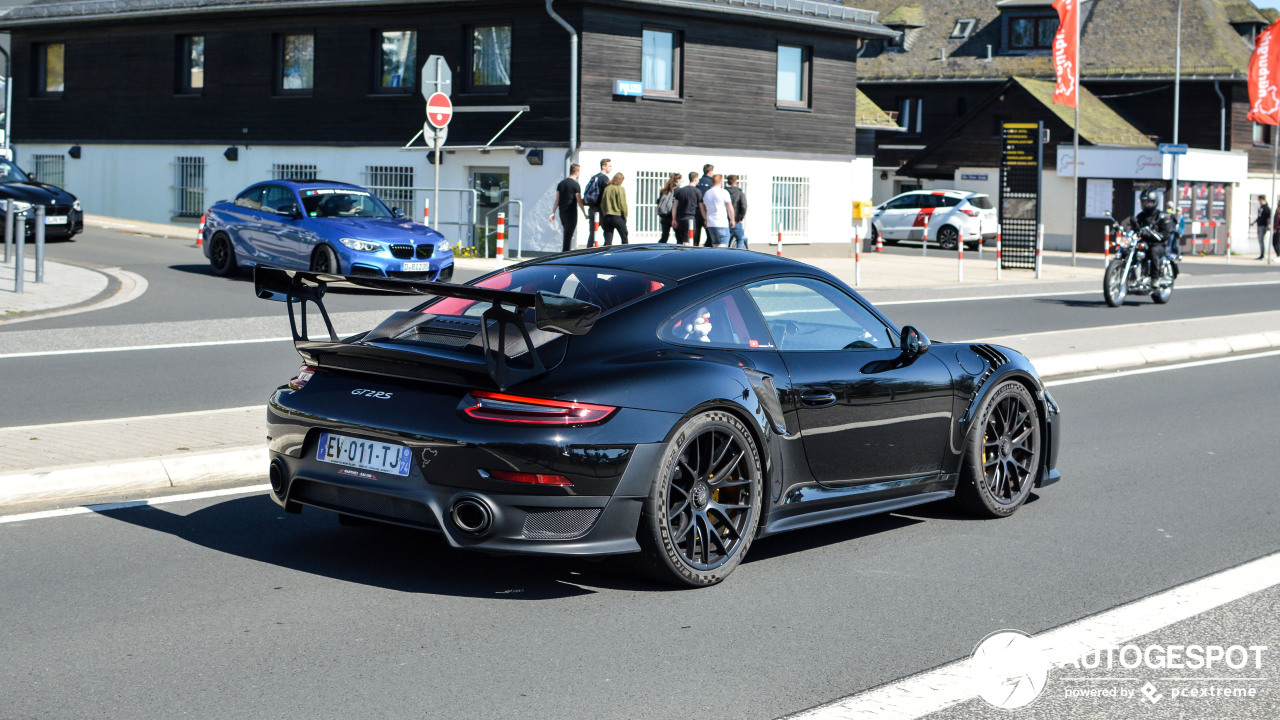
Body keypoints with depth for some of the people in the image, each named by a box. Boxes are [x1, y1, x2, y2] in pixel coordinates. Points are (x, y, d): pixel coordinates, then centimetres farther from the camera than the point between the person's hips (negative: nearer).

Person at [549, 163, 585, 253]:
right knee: (568, 236, -4)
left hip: (562, 212, 6)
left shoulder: (561, 183, 11)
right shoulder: (575, 185, -9)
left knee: (567, 235, 16)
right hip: (571, 213, -6)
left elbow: (557, 200, 10)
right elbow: (579, 201, -10)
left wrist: (553, 213, 11)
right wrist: (585, 214, -3)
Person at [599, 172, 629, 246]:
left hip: (607, 217, 4)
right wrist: (625, 216, 3)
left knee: (607, 241, 2)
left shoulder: (606, 188, 7)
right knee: (625, 239, 9)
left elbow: (602, 204, 8)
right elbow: (622, 204, -9)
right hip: (618, 217, -4)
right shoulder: (620, 189, -6)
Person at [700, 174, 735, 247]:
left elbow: (703, 208, 21)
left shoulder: (706, 193, 12)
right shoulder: (724, 192, -8)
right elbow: (730, 208, -5)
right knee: (723, 245, -8)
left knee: (715, 245, 12)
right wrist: (732, 220, 7)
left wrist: (705, 219, 34)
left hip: (710, 224, 6)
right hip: (722, 224, -6)